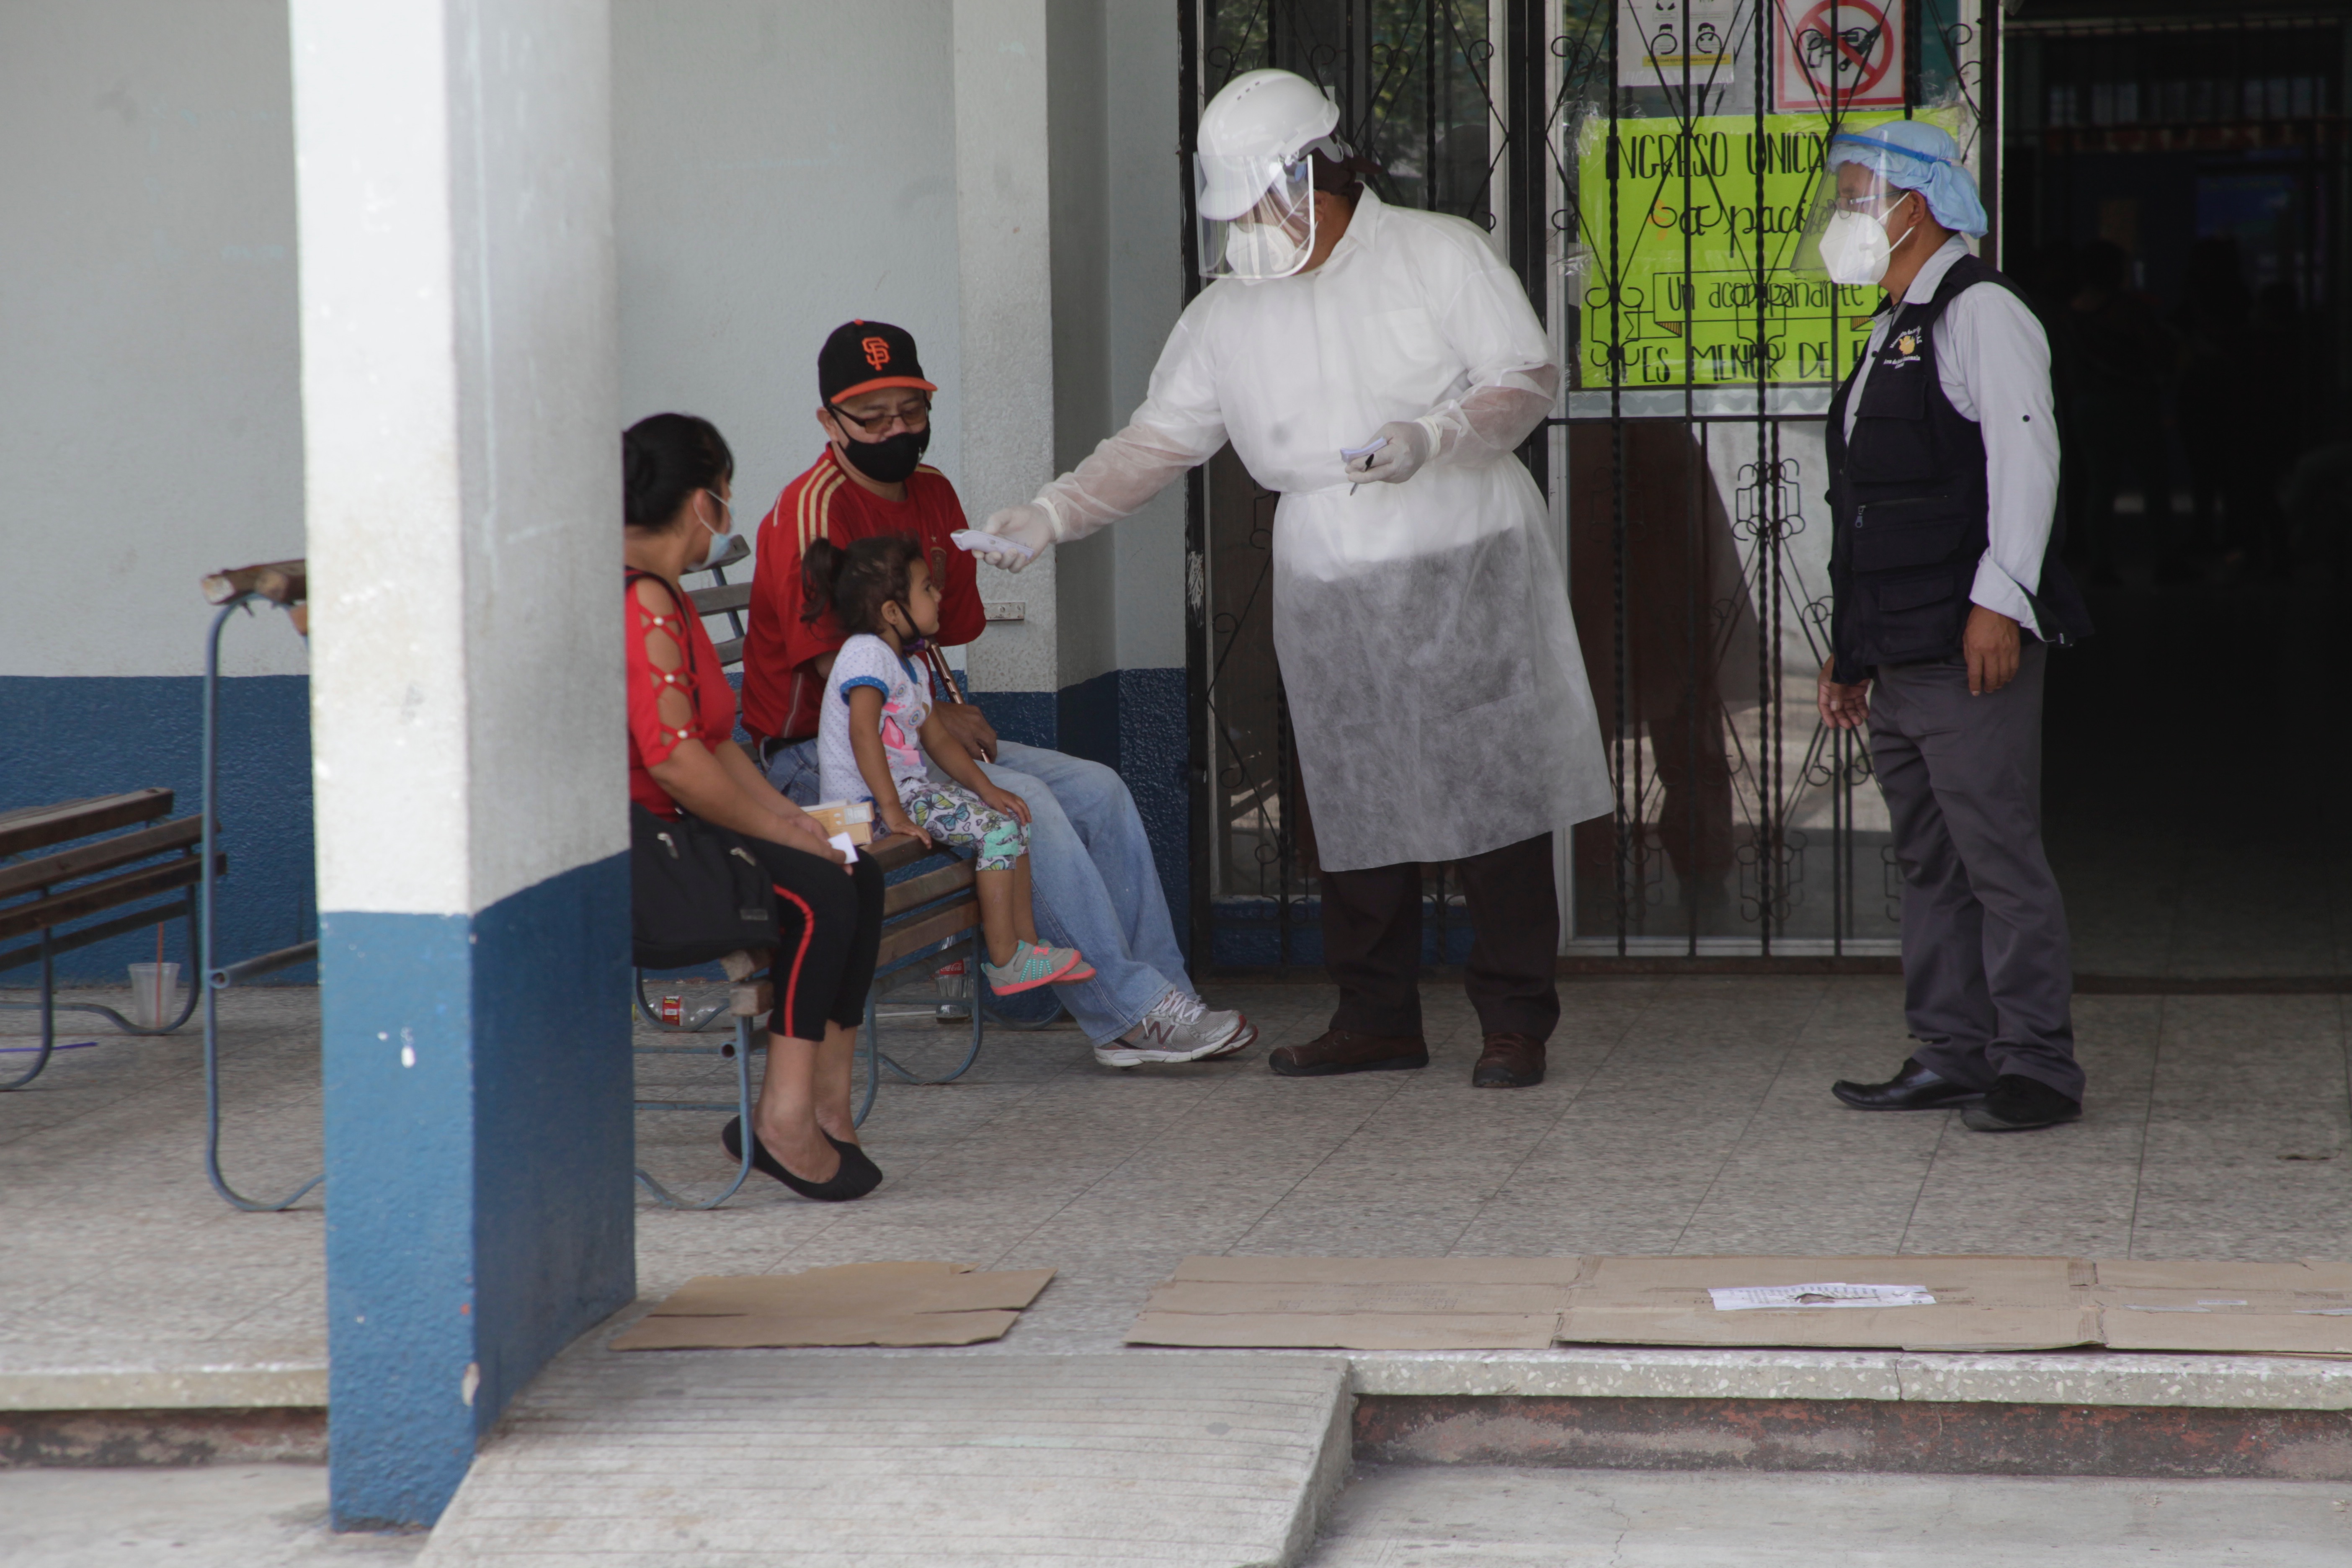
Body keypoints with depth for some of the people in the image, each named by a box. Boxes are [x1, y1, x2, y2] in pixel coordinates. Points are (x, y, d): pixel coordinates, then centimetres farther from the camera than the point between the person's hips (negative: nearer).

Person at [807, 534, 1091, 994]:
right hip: (867, 798, -11)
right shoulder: (867, 654, -15)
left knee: (1013, 820, 9)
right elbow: (863, 733, -25)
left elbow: (937, 740, 20)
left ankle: (1026, 943, 12)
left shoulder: (911, 668, 18)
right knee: (997, 828, -17)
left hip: (908, 787, 11)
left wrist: (985, 787, 6)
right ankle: (1004, 962, -14)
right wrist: (892, 811, -29)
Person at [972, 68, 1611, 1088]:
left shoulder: (1440, 256, -2)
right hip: (1328, 600, 4)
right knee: (1357, 812, 4)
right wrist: (1052, 514, -3)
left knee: (1495, 798, -3)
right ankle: (1377, 1016, 16)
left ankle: (1516, 1022, 4)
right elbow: (1158, 439, 9)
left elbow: (1528, 380, -4)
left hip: (1467, 578, -4)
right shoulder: (1228, 315, 8)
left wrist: (1434, 436, -21)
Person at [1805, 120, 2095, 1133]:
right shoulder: (1893, 333, 23)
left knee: (1998, 853, -8)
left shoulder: (1980, 312, -5)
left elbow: (2024, 458, -15)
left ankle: (2036, 1065, -5)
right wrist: (1848, 642, 22)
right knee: (1928, 862, 11)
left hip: (1968, 648, -9)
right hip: (1895, 657, 10)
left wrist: (2000, 600, -22)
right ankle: (1952, 1053, 16)